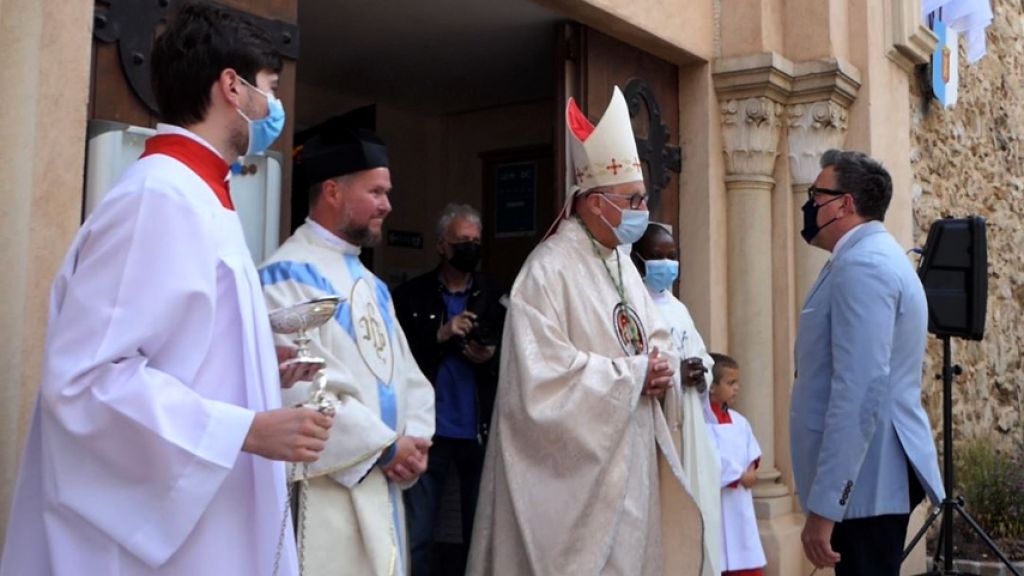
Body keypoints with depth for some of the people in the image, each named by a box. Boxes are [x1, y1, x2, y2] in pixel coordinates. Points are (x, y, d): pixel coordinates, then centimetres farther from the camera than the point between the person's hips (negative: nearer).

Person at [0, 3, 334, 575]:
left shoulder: (195, 196, 12)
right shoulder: (160, 197, -18)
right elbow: (84, 376, -24)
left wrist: (267, 376, 12)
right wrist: (246, 430, -24)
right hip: (160, 530, -10)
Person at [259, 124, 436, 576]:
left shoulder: (371, 283, 17)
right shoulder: (289, 275, -11)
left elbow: (407, 375, 15)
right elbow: (301, 386, -20)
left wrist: (413, 441, -4)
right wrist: (385, 447, -13)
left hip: (382, 488, 8)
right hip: (325, 488, -8)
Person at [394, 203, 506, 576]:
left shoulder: (494, 298, 8)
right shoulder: (411, 296, 1)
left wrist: (491, 358, -10)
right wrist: (439, 336, -16)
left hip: (480, 432, 2)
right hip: (431, 431, -2)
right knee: (416, 537, 2)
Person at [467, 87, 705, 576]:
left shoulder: (622, 262, 12)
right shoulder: (548, 270, -17)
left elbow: (656, 337, 19)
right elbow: (543, 378, -24)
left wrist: (664, 368, -5)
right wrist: (636, 372, -17)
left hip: (628, 457, 9)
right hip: (576, 465, -9)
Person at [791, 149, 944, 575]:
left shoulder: (862, 264, -17)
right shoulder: (873, 256, 16)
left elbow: (860, 391, -26)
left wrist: (823, 505, -26)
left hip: (862, 480, -10)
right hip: (872, 475, 10)